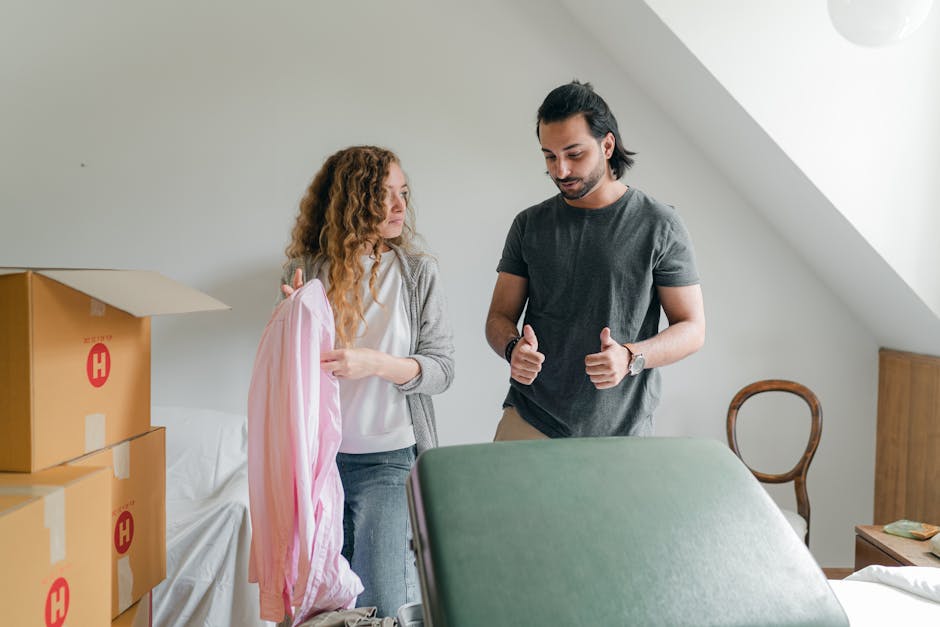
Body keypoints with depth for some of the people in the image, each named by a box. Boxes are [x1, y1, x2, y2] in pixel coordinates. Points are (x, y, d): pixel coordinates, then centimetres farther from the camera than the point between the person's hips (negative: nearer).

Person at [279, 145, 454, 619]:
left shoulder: (417, 272, -3)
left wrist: (374, 363, -22)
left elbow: (440, 369, -6)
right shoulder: (304, 270, -1)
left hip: (387, 458, -1)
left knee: (386, 605, -2)